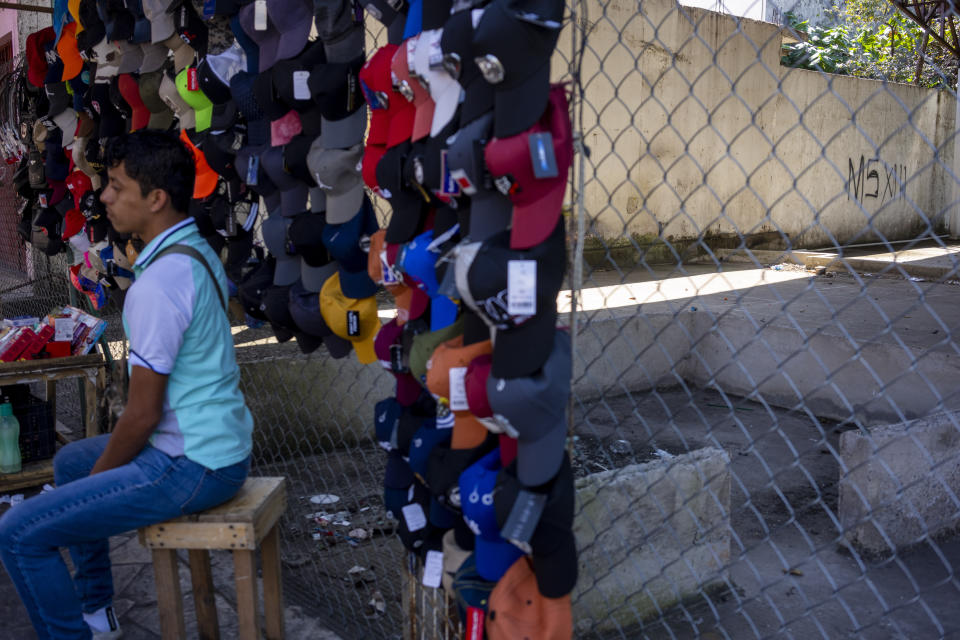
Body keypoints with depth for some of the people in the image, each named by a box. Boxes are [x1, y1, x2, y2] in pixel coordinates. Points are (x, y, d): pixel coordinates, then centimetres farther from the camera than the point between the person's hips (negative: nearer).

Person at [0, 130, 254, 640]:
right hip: (220, 441, 10)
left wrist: (101, 473, -1)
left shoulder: (158, 283, -24)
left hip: (192, 467, -10)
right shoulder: (197, 251, 6)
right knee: (71, 461, 30)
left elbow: (143, 412, -19)